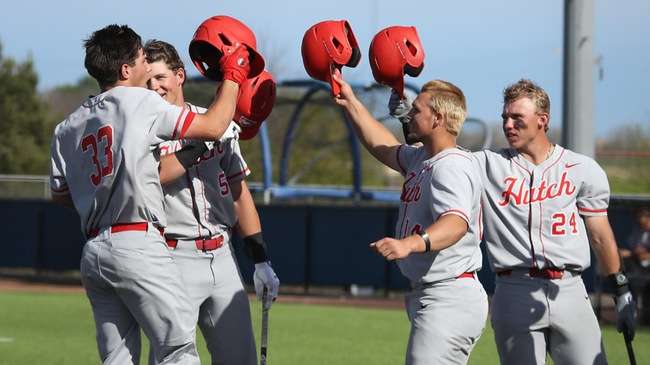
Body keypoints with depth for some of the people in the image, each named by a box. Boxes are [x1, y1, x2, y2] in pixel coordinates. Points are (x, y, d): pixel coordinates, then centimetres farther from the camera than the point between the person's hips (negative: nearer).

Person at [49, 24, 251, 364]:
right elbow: (213, 127, 0)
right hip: (137, 245, -7)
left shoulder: (68, 128, 15)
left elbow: (59, 192, 18)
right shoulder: (140, 101, -3)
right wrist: (232, 77, 14)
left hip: (92, 253, 7)